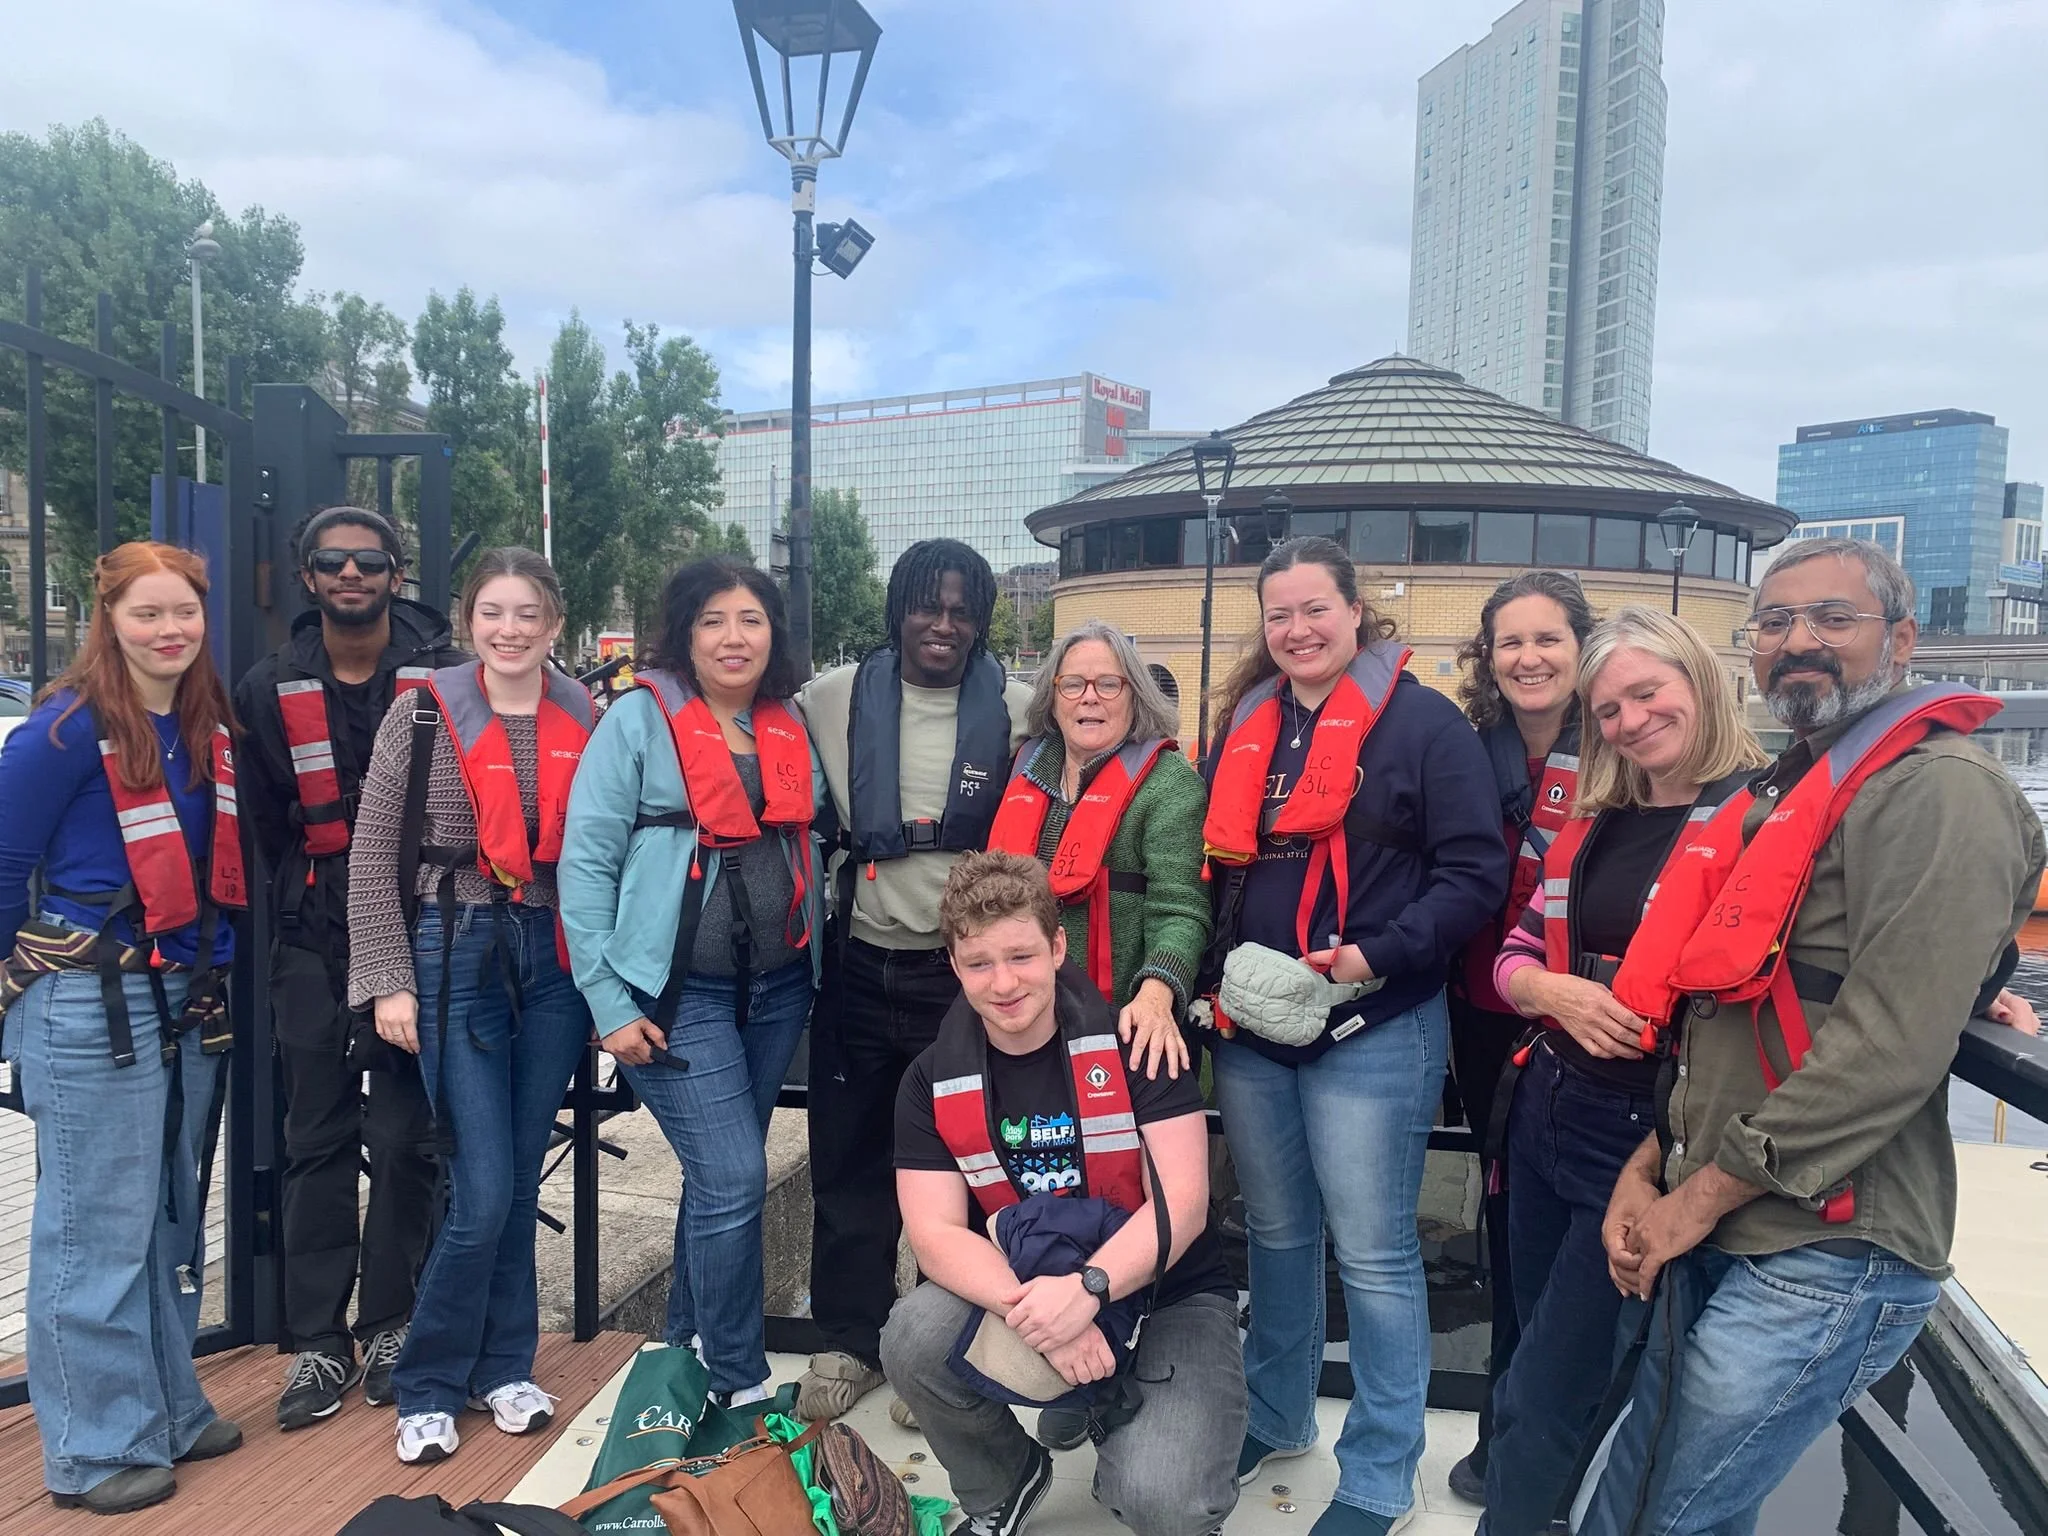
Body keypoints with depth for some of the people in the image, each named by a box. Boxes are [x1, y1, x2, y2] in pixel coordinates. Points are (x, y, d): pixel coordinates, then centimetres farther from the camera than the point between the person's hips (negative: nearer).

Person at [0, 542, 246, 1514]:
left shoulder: (209, 725, 6)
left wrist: (211, 973, 11)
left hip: (185, 999, 7)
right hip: (89, 1005, -7)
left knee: (172, 1218, 16)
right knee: (99, 1228, 3)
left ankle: (170, 1411, 31)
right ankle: (97, 1449, 18)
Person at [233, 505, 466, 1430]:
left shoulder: (446, 679, -1)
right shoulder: (269, 689, 6)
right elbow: (266, 823, 13)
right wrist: (315, 894, 6)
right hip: (314, 946, 2)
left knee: (404, 1139, 2)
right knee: (317, 1143, 7)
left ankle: (389, 1327, 18)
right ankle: (318, 1343, 17)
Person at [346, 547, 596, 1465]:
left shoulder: (587, 721, 5)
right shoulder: (425, 717, -2)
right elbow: (373, 858, -1)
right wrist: (389, 981, -6)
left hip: (558, 959, 3)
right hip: (457, 956, -2)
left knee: (520, 1180, 11)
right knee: (483, 1190, -4)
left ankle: (502, 1367, 30)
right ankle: (427, 1387, 18)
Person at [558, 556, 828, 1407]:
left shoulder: (791, 730, 8)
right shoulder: (639, 719, -8)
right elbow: (585, 862, -10)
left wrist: (815, 965, 10)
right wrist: (611, 1004, -12)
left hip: (777, 988, 5)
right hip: (679, 995, -5)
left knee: (719, 1177, 15)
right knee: (734, 1178, -8)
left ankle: (687, 1345, 33)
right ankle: (739, 1384, 10)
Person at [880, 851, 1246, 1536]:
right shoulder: (933, 1081, -5)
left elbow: (1182, 1201, -17)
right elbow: (936, 1235, -12)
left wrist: (1086, 1288, -32)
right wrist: (1034, 1309, -29)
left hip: (1161, 1290, -2)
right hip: (1016, 1287, 3)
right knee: (914, 1339, -26)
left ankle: (1125, 1462, 14)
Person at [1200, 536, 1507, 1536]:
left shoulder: (1423, 723, -7)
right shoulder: (1244, 727, 10)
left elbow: (1476, 873, -11)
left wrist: (1379, 954, -22)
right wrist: (1216, 974, 5)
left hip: (1371, 1033, -5)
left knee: (1372, 1255, 4)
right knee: (1274, 1234, 19)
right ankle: (1276, 1418, 39)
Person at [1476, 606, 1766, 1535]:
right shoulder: (1592, 820, 9)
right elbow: (1515, 954, 8)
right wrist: (1556, 991, -11)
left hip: (1649, 1135, -6)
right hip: (1545, 1110, 7)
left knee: (1540, 1397, 2)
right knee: (1540, 1347, 22)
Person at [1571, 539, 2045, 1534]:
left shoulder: (1940, 790, -13)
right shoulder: (1784, 792, 16)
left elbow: (1889, 1050, -22)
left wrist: (1699, 1200, -15)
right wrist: (1647, 1173, 7)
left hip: (1829, 1255, -8)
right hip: (1712, 1232, 8)